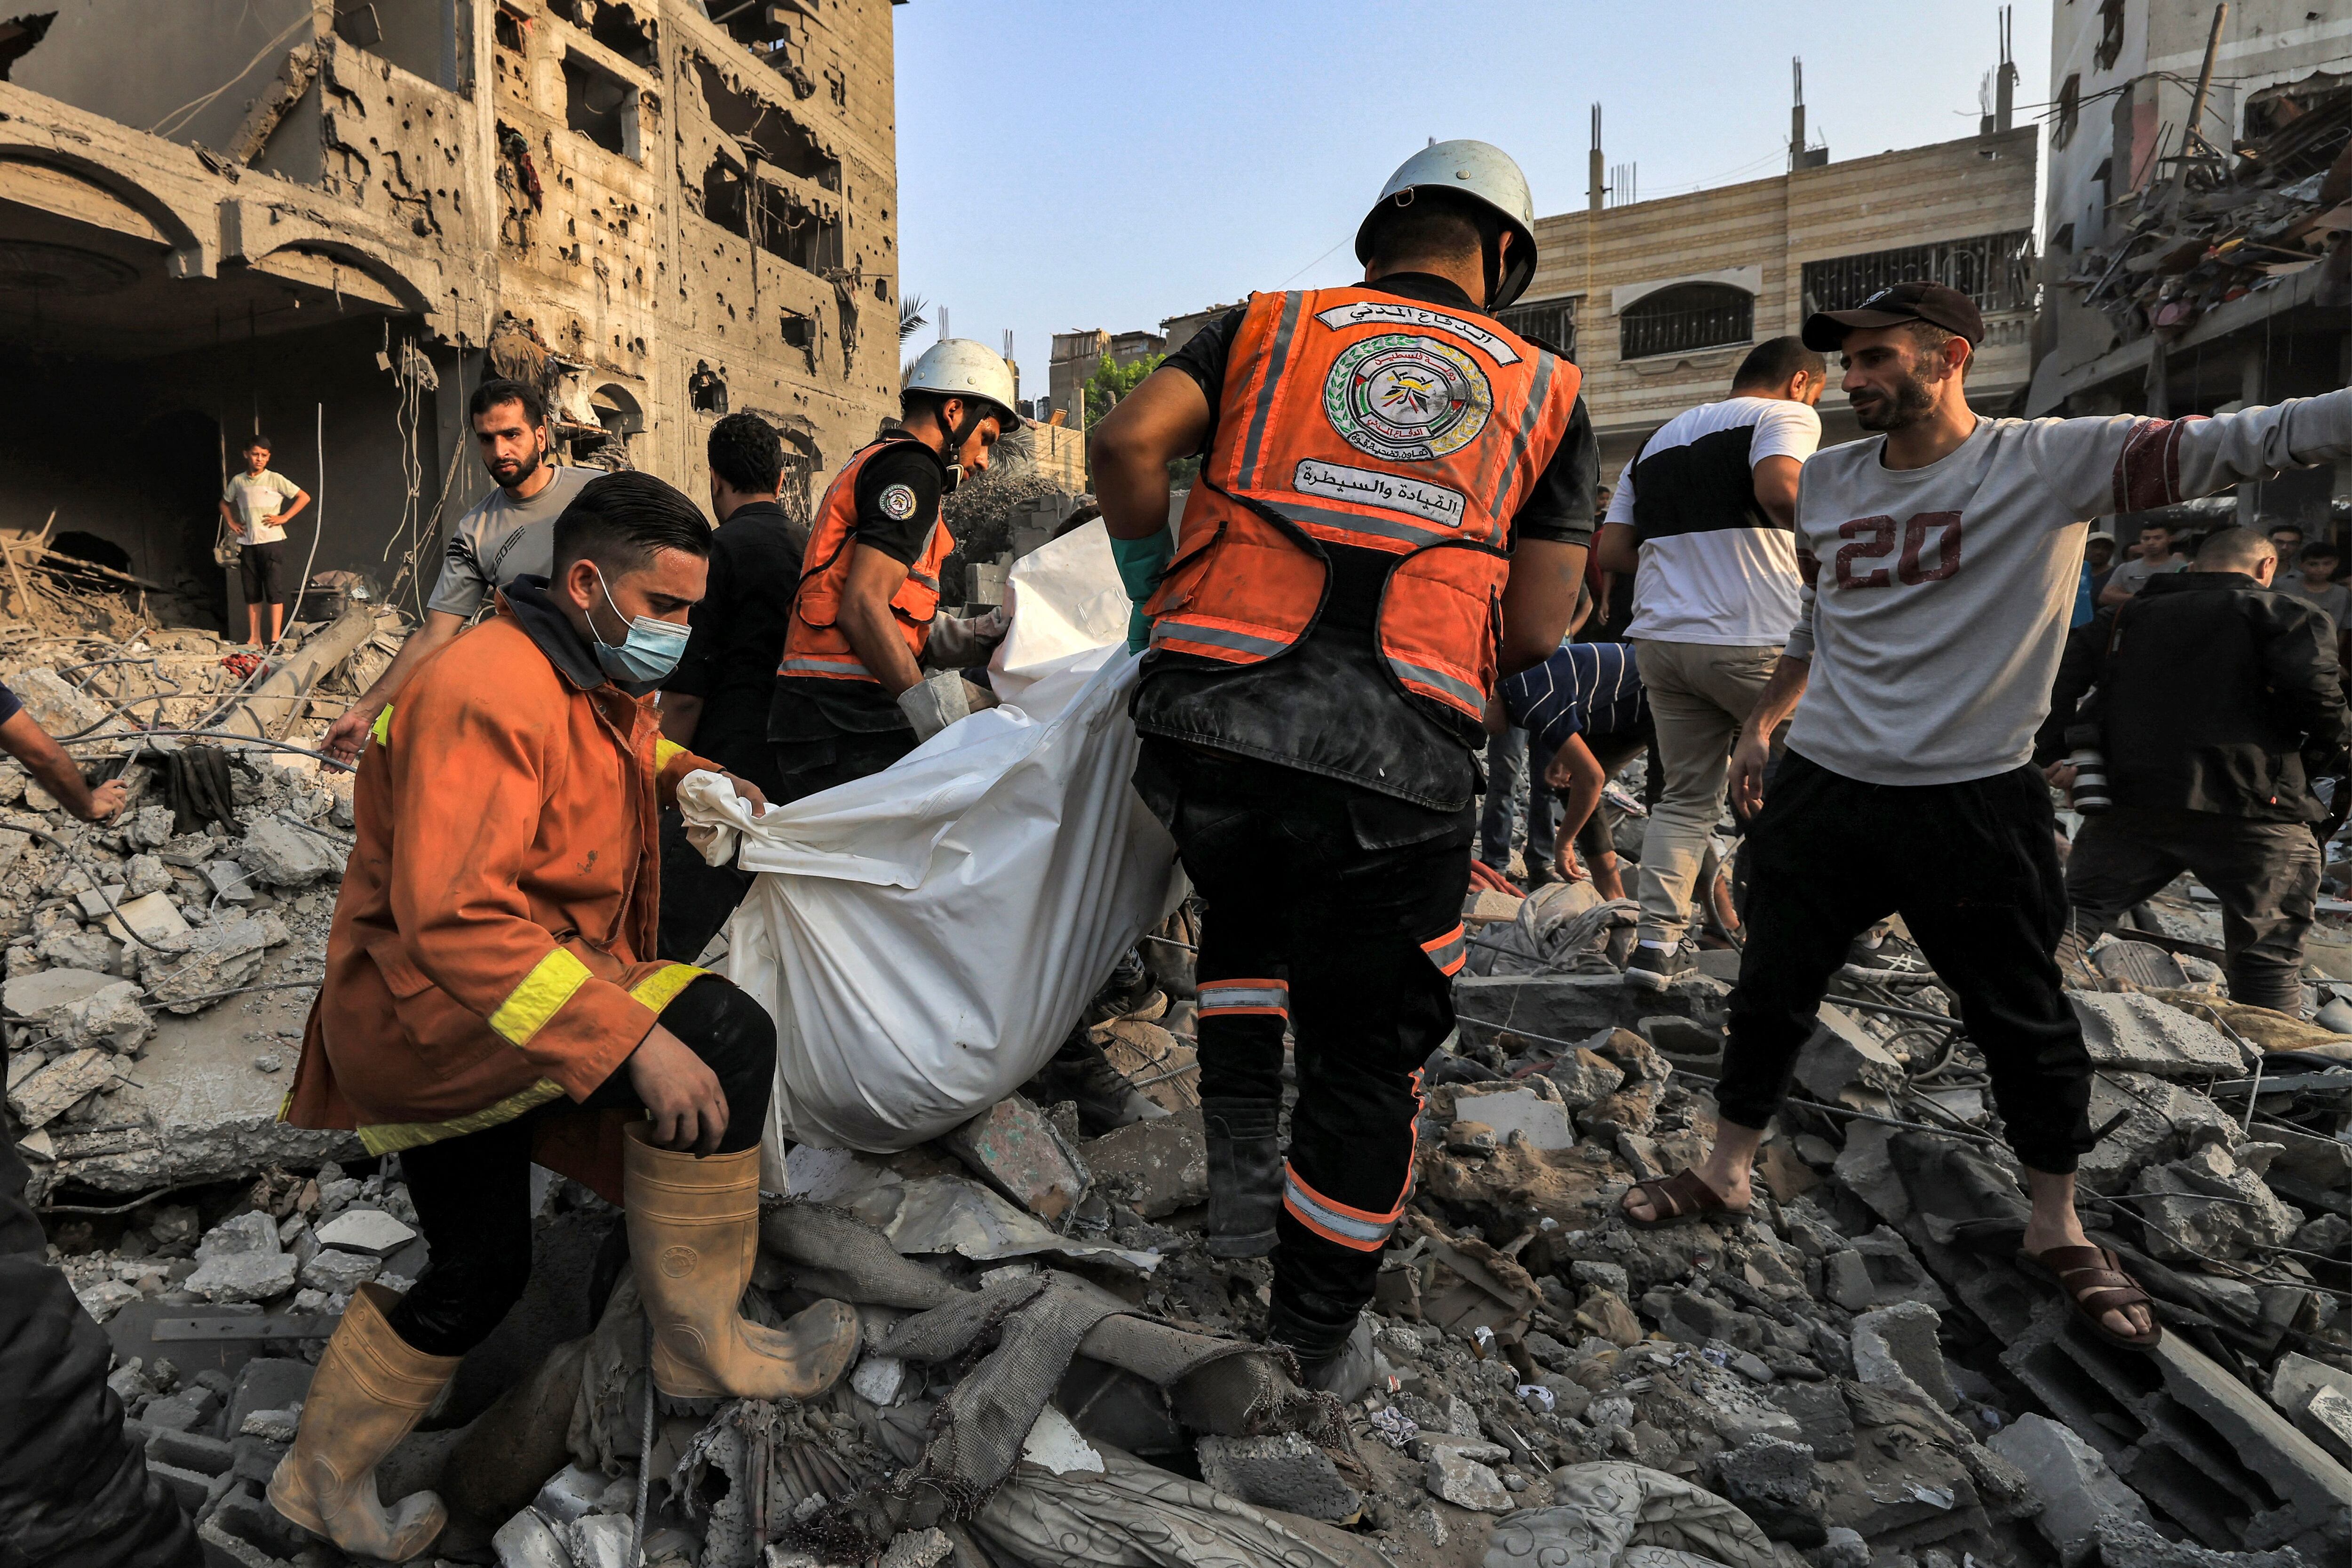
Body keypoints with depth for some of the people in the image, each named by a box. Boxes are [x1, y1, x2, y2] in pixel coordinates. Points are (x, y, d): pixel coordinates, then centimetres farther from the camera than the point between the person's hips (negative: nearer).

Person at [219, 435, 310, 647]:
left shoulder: (275, 479, 0)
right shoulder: (238, 481, 11)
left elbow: (304, 497, -2)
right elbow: (224, 503, 27)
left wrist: (284, 518, -6)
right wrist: (231, 523, 12)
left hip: (272, 541, -4)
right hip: (247, 544, 4)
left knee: (275, 591, -6)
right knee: (251, 593, 7)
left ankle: (275, 639, -6)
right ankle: (254, 639, 11)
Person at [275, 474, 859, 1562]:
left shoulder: (599, 677, 8)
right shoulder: (490, 691, -24)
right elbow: (452, 919, -33)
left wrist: (685, 774, 12)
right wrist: (634, 1035, -38)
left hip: (461, 1020, 11)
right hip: (427, 1001, -10)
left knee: (481, 1270, 23)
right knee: (726, 1035, -29)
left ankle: (323, 1480, 46)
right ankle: (699, 1340, -13)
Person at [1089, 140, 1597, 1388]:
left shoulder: (1266, 327, 18)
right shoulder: (1544, 390, 19)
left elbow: (1127, 443, 2)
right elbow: (1534, 632, 10)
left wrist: (1153, 592, 17)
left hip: (1209, 717, 1)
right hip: (1399, 762, 0)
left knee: (1247, 914, 35)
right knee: (1365, 1058, 17)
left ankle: (1240, 1144, 24)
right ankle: (1316, 1344, 33)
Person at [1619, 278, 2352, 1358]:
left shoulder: (2049, 461, -8)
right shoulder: (1830, 481, 6)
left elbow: (2239, 444, -20)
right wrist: (1760, 724, 17)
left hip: (1973, 803, -3)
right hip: (1822, 786, 4)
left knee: (2025, 1023, 11)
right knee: (1771, 993, 11)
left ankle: (2056, 1228, 33)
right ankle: (1724, 1173, 29)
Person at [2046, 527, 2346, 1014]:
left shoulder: (2129, 614, 17)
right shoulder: (2290, 614, 5)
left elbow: (2061, 679, 9)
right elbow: (2316, 696, -10)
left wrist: (2056, 756, 10)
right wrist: (2331, 760, 6)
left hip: (2128, 804, 3)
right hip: (2246, 810, -2)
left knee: (2076, 914, 8)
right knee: (2268, 954, 9)